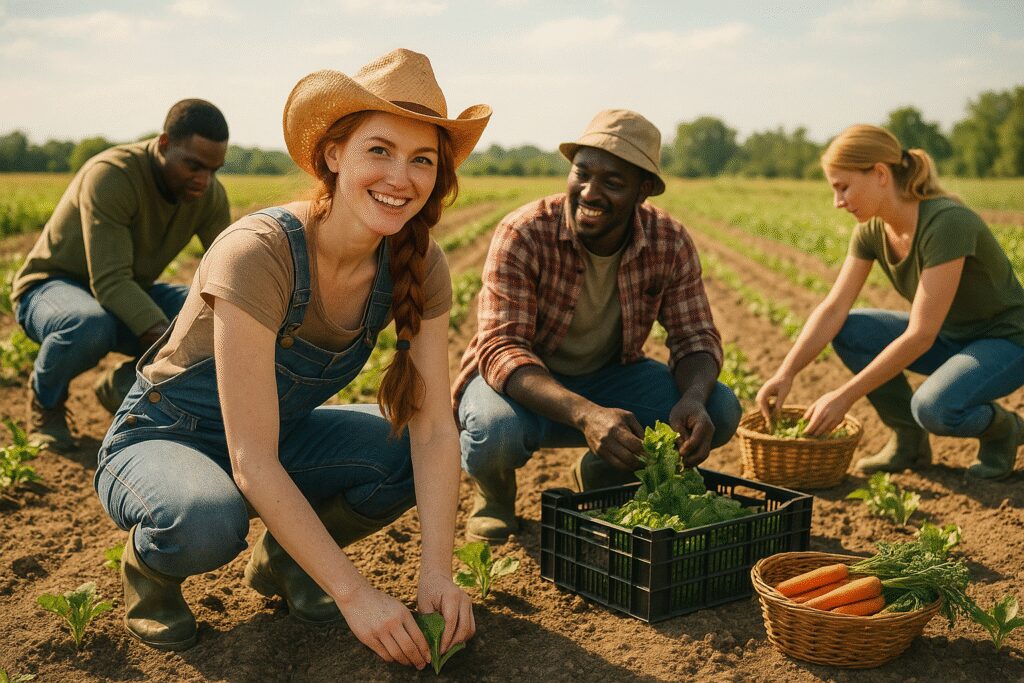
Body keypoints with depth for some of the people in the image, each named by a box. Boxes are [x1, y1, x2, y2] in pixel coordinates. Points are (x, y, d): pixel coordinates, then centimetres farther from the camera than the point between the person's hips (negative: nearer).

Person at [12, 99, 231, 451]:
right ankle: (46, 397, -5)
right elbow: (110, 282, -36)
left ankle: (125, 383, 5)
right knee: (92, 326, -41)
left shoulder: (210, 194, -12)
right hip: (51, 288, -5)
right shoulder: (111, 175, -30)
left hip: (130, 293, 6)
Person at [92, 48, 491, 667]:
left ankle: (283, 558, 6)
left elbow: (435, 429, -16)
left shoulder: (419, 267, -15)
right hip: (160, 440, -5)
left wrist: (437, 573, -28)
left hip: (282, 435, 5)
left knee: (411, 455, -21)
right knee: (211, 520, -38)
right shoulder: (258, 254, -33)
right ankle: (151, 565, -1)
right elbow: (253, 464, -34)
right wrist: (355, 594, -35)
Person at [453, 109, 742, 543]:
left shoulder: (670, 243, -13)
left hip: (608, 376, 4)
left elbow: (696, 337, -8)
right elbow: (501, 349, -31)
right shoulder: (522, 235, -25)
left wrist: (693, 399, -34)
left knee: (719, 411, -17)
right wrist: (584, 414, -48)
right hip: (522, 383, -4)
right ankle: (493, 491, 4)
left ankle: (598, 477, 12)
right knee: (495, 430, -38)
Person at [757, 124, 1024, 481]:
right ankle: (909, 439, 2)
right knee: (848, 330, -12)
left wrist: (845, 396, -32)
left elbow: (920, 335, -32)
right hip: (951, 336, 7)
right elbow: (833, 308, -9)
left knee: (933, 407, -35)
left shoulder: (946, 223, -31)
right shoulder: (872, 230, -8)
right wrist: (785, 374, -22)